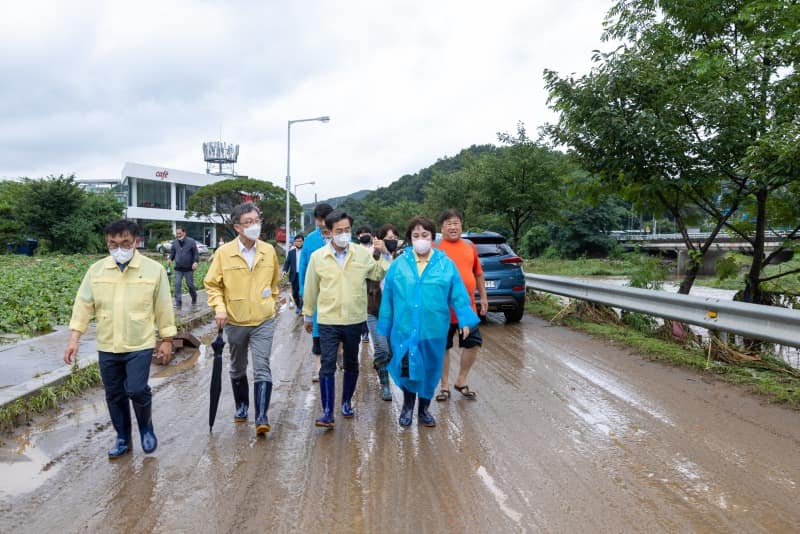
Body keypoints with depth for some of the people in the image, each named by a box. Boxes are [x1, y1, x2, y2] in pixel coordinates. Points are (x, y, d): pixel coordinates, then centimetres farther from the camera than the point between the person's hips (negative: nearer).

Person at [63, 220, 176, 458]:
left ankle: (146, 429, 19)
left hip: (140, 345, -3)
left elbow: (163, 307, -3)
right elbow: (83, 305, 4)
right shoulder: (96, 270, 1)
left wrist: (167, 340, -1)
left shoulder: (154, 269, -7)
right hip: (107, 347, 4)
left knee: (137, 390, -10)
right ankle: (123, 439, 30)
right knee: (114, 395, 12)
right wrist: (74, 339, 0)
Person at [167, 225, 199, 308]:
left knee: (190, 284, 6)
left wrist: (195, 262, -18)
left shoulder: (191, 241, -4)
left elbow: (196, 253, -4)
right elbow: (172, 252, 15)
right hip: (178, 268, 3)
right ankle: (178, 302, -2)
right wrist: (170, 259, -5)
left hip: (189, 268, -2)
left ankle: (194, 299, 29)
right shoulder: (175, 242, 6)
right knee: (177, 284, -6)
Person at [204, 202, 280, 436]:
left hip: (263, 321, 0)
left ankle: (261, 417, -4)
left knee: (262, 368, -8)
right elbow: (212, 284, -2)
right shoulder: (224, 252, -9)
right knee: (238, 369, 17)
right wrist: (219, 307, -15)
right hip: (235, 322, 1)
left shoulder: (269, 251, -3)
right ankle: (241, 406, 37)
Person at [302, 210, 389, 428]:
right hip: (328, 320, -1)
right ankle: (327, 412, 2)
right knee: (327, 365, -5)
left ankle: (347, 402, 35)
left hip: (354, 320, 2)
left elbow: (381, 274, 6)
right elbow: (310, 288, 6)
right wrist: (308, 315, 13)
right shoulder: (317, 256, -3)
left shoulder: (363, 254, -3)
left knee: (351, 364, 15)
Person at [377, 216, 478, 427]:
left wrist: (465, 320, -7)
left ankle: (424, 409, 34)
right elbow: (388, 297, 3)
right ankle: (408, 404, 25)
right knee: (406, 369, -4)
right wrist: (385, 326, 5)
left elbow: (458, 294, 0)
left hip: (434, 329, 1)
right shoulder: (399, 264, 0)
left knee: (430, 370, 12)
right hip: (404, 328, -1)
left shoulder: (445, 264, -1)